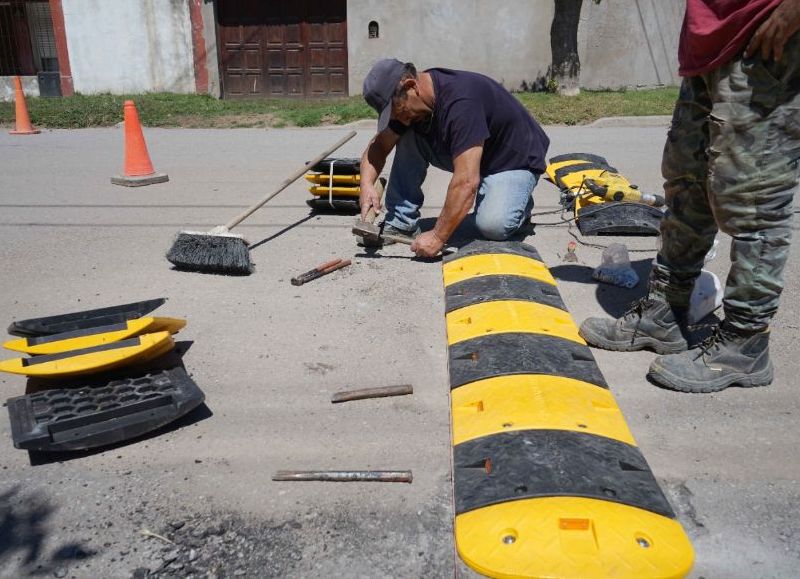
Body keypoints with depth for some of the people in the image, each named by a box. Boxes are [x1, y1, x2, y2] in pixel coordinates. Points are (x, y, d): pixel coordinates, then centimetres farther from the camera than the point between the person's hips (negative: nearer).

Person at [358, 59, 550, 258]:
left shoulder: (460, 101, -36)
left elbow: (466, 182, -41)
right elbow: (379, 145, -4)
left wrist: (438, 237, -38)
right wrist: (367, 185, -24)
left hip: (516, 159, -7)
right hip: (468, 157, 7)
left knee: (492, 225, -32)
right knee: (408, 139, -11)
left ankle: (517, 202, 2)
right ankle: (401, 222, -6)